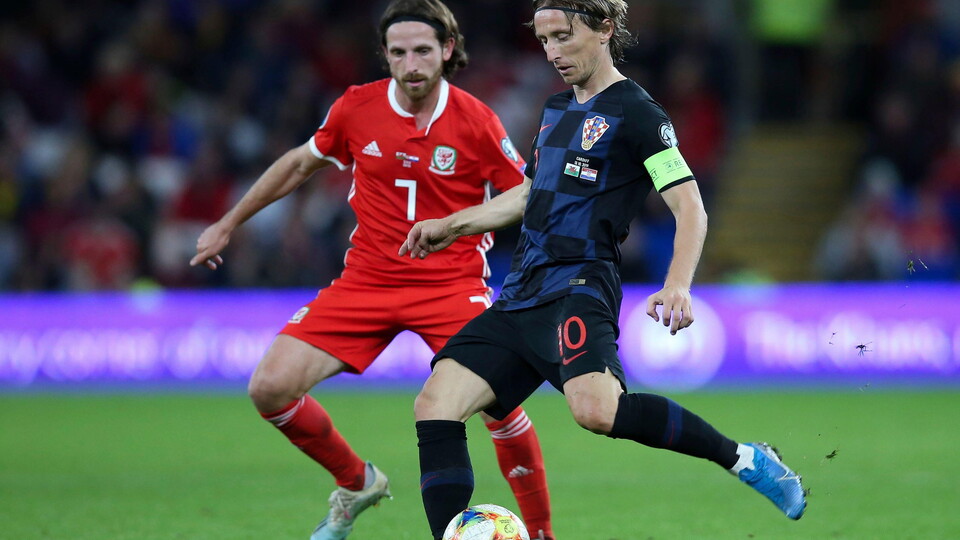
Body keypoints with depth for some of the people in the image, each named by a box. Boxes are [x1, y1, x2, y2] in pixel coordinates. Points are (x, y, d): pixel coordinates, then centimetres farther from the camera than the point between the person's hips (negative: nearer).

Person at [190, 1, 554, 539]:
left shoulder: (476, 122, -10)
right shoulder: (357, 108, -3)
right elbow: (301, 163, 15)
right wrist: (228, 224, 22)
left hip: (453, 284, -3)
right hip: (367, 280, 3)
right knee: (271, 388, -9)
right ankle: (356, 484, 17)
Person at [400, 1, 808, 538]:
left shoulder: (635, 113, -5)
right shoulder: (557, 109, 20)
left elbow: (690, 207, -11)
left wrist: (677, 286, -26)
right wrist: (451, 226, 33)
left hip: (578, 291, -8)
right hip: (522, 293, 8)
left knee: (596, 408, -34)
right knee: (435, 405, -8)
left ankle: (744, 458, -17)